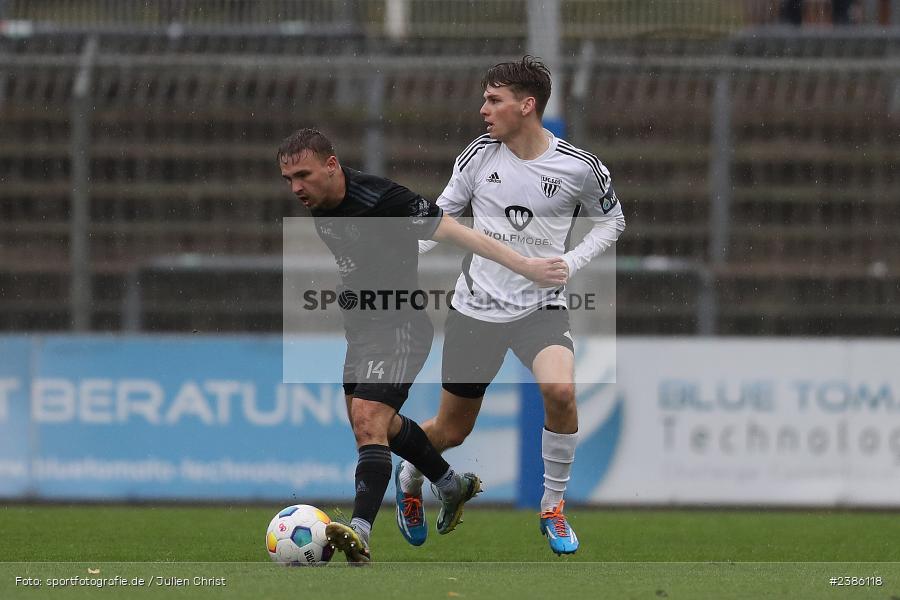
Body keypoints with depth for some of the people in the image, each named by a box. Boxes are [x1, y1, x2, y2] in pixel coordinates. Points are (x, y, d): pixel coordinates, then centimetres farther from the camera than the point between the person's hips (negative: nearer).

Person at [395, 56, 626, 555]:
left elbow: (611, 222, 8)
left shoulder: (578, 168, -8)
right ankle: (410, 477, 44)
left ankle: (553, 506, -8)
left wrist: (569, 264, -7)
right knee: (452, 430, 7)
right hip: (476, 308, 1)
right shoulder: (481, 155, -4)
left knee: (560, 389, -29)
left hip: (541, 307, -1)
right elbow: (444, 211, 10)